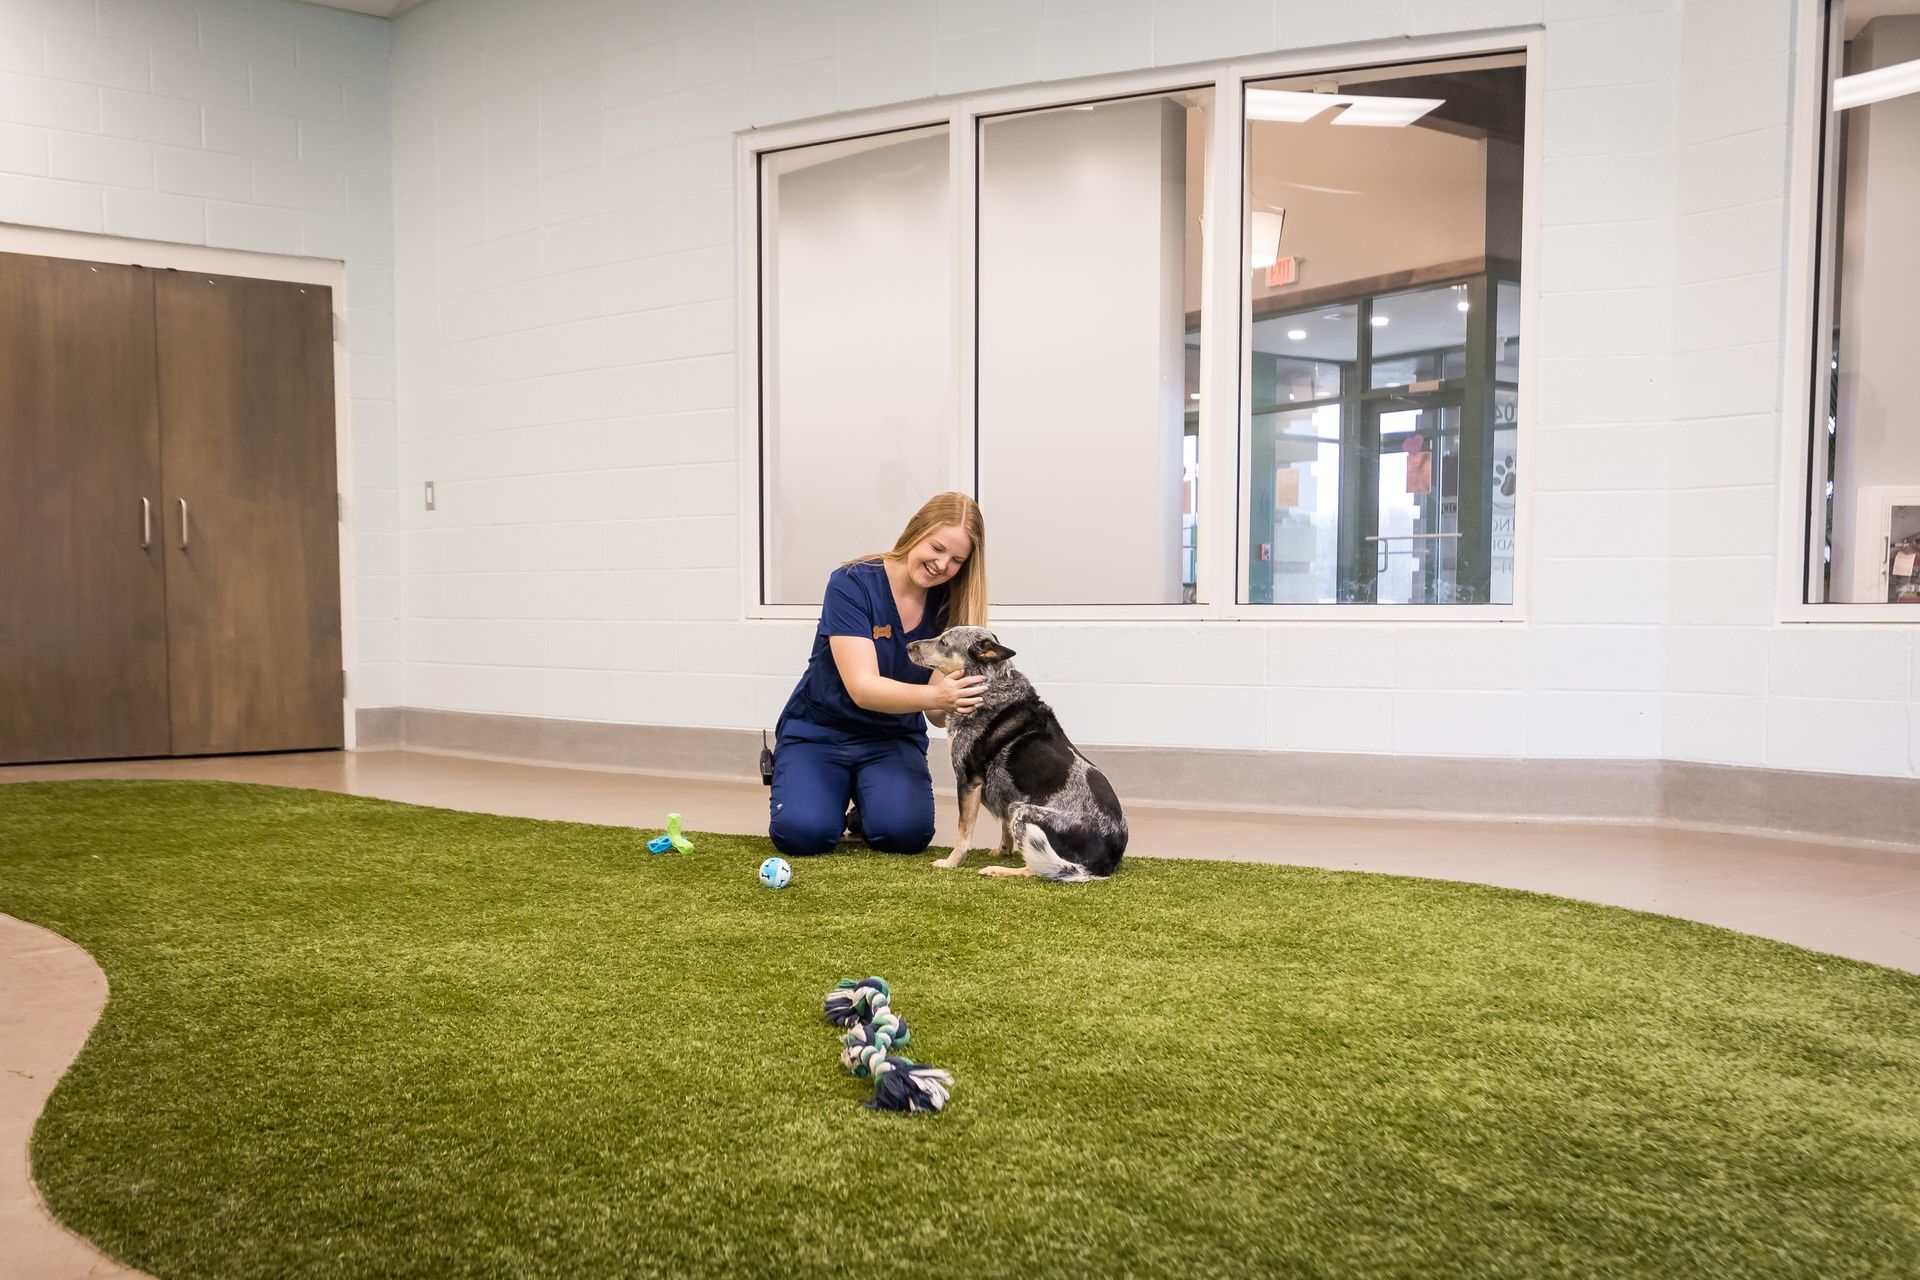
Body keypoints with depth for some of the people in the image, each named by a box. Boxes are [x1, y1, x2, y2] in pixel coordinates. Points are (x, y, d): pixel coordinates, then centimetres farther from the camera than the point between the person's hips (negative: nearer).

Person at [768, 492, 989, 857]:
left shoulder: (951, 607, -8)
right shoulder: (852, 584, -19)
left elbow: (938, 713, -13)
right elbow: (863, 688, -28)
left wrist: (955, 701, -38)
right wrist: (936, 695, -46)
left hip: (893, 740, 2)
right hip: (818, 731, -2)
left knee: (907, 831, -26)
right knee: (803, 833, -27)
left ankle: (867, 804, 9)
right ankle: (836, 793, 8)